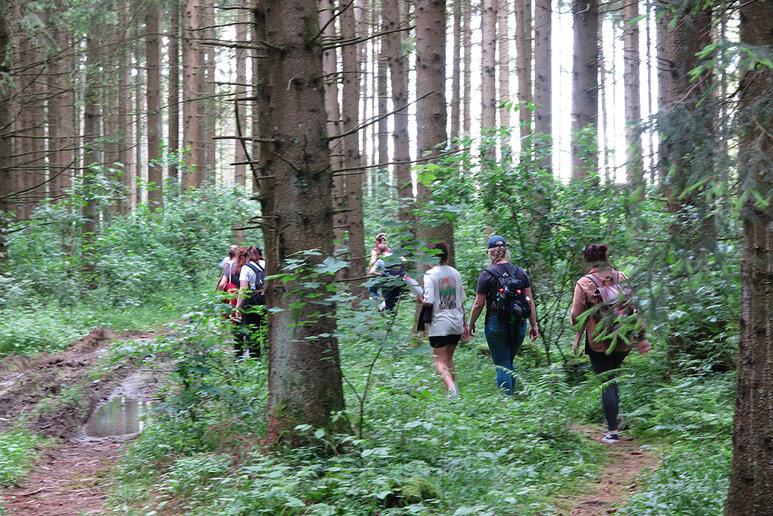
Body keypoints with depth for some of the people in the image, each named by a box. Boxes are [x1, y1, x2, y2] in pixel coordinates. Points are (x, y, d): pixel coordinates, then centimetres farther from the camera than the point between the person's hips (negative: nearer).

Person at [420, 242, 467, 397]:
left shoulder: (430, 274, -10)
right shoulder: (455, 273, 8)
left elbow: (428, 302, -18)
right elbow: (461, 301, 14)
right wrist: (464, 323, 22)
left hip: (439, 325, -5)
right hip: (456, 324, 5)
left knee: (440, 361, -2)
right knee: (449, 358, 19)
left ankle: (451, 389, -23)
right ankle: (452, 389, 19)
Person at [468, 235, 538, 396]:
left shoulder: (487, 275, -8)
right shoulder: (520, 272, 4)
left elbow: (478, 304, -5)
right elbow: (530, 301, 6)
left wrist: (471, 324, 9)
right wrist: (533, 325, 13)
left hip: (496, 324, -4)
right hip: (519, 324, 4)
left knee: (502, 366, 0)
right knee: (509, 363, 19)